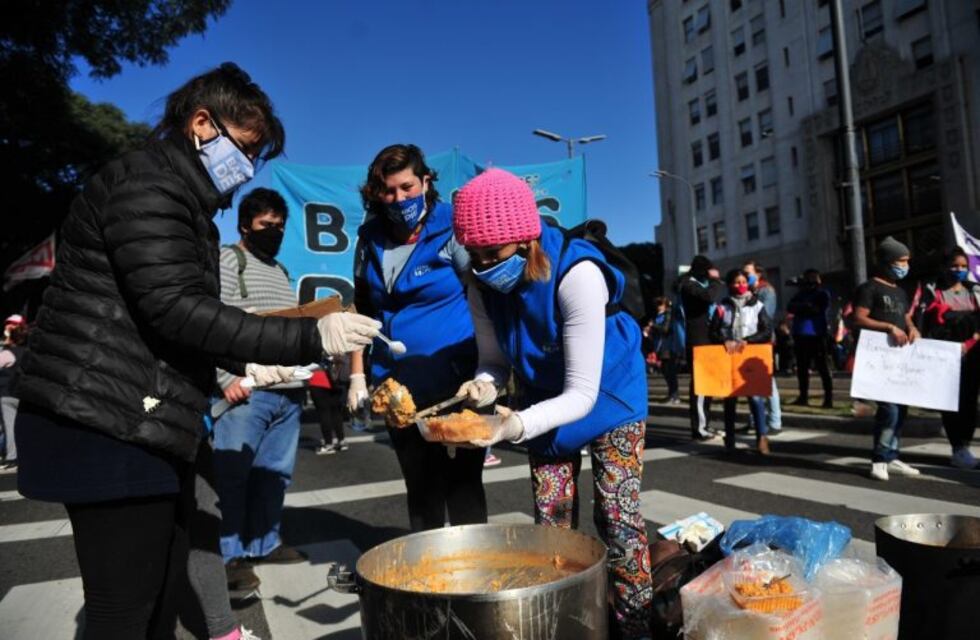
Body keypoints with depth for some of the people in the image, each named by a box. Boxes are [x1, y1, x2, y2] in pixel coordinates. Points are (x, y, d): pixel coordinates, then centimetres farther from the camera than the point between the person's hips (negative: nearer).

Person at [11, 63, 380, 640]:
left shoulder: (180, 199, 21)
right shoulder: (146, 183, -12)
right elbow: (176, 311, -24)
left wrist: (242, 364, 14)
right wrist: (311, 338, -24)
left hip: (147, 426, 10)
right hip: (111, 429, -10)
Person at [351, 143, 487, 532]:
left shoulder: (452, 229, -7)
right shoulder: (370, 239, 8)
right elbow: (362, 311, 16)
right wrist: (357, 375, 12)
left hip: (454, 383, -5)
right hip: (396, 386, 5)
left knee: (461, 485, 5)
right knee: (419, 485, 15)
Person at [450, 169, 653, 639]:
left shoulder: (576, 275, -35)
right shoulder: (482, 288, -19)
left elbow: (582, 393, -33)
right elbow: (495, 361, -7)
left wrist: (519, 424, -48)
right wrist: (484, 386, -31)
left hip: (608, 398, -4)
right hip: (546, 403, 5)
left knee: (616, 515, -6)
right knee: (551, 519, 7)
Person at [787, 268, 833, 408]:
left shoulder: (822, 294, 5)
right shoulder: (801, 293, 19)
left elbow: (818, 309, -10)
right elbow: (790, 307, 5)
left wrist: (800, 308, -4)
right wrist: (806, 306, -9)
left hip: (816, 334, -5)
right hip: (800, 334, 5)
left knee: (822, 366, -6)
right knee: (801, 367, 8)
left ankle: (828, 397, -5)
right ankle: (803, 396, 16)